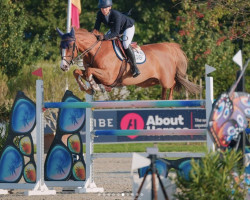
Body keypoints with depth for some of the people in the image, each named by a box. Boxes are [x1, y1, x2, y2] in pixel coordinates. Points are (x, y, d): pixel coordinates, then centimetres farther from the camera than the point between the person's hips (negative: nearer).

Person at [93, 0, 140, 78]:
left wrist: (105, 37, -54)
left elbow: (116, 32, -42)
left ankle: (134, 67, -23)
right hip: (114, 28, 8)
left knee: (125, 44, -30)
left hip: (128, 27, -8)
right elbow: (96, 28, -14)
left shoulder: (116, 15, -40)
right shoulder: (100, 14, -21)